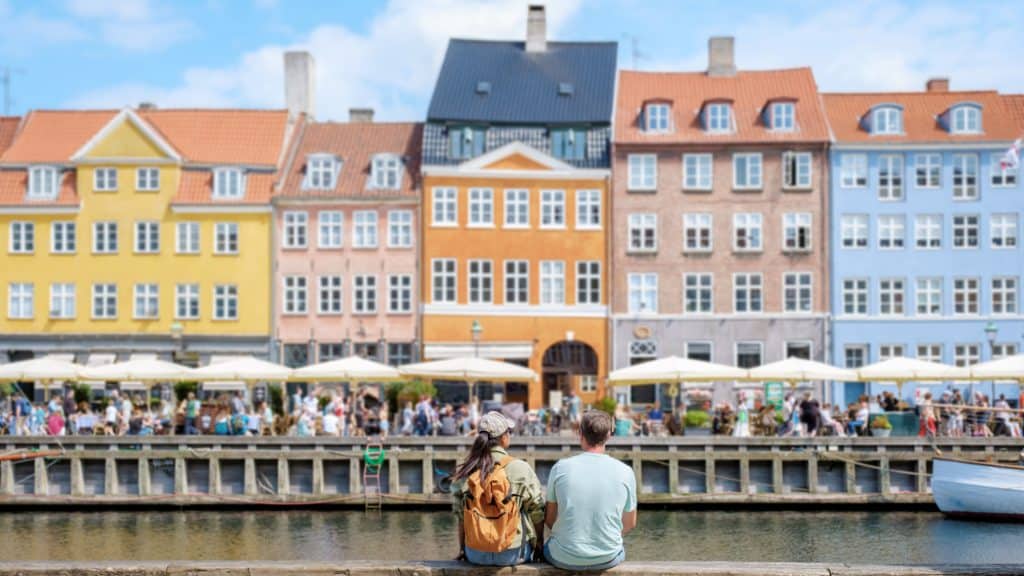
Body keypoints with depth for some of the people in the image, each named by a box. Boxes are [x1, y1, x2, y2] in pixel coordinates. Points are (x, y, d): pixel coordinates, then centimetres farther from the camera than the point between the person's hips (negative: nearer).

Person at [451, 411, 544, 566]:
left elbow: (460, 516, 3)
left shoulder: (463, 473, -2)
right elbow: (537, 511, -5)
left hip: (475, 555, 3)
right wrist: (539, 543, 11)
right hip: (512, 555, -2)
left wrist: (462, 549, 17)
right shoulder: (520, 469, -10)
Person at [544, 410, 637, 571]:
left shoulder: (560, 468, -9)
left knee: (548, 546, 33)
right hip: (608, 559, 1)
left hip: (564, 559, -1)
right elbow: (629, 524, 3)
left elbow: (549, 519, 1)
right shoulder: (625, 473, -8)